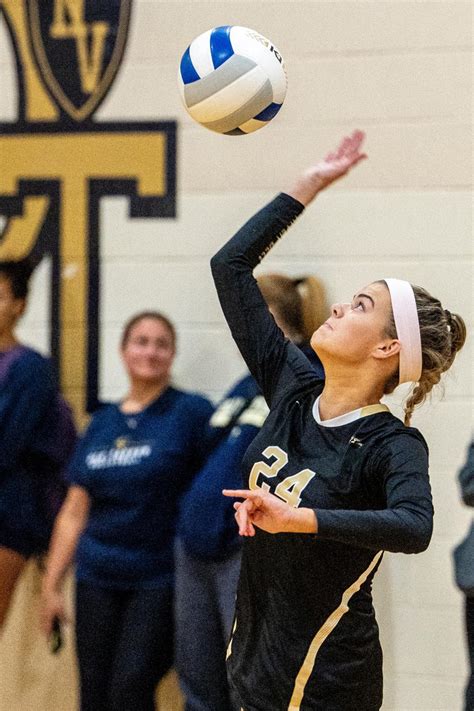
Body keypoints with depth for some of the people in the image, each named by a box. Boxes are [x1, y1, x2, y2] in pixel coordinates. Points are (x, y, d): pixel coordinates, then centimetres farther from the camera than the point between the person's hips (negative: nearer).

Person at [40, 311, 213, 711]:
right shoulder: (102, 423, 12)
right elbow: (75, 512, 15)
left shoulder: (192, 413, -4)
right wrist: (51, 585, 14)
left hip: (158, 581, -5)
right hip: (98, 579, 5)